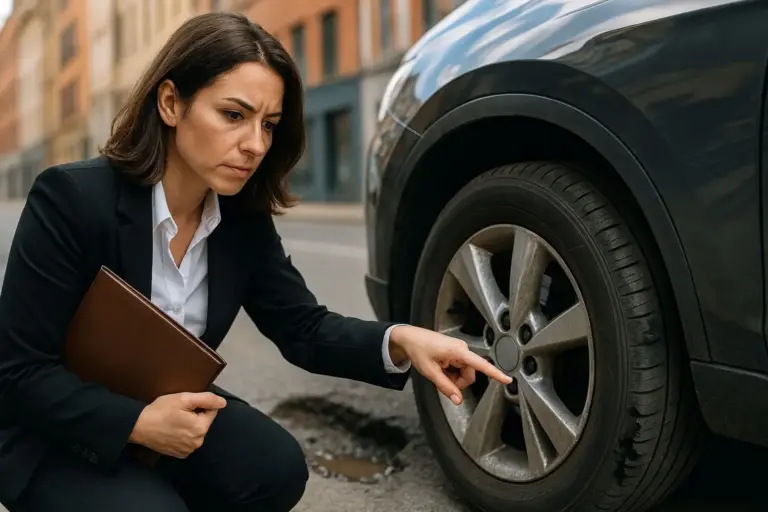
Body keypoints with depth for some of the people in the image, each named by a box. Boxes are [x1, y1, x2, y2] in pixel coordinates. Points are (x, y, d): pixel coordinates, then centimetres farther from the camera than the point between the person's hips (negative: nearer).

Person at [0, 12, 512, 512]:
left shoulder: (245, 219, -7)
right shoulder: (74, 197, -24)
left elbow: (303, 327, -6)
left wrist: (399, 340, -25)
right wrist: (138, 422, -32)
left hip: (172, 411, 5)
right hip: (54, 436, -4)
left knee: (275, 467, -19)